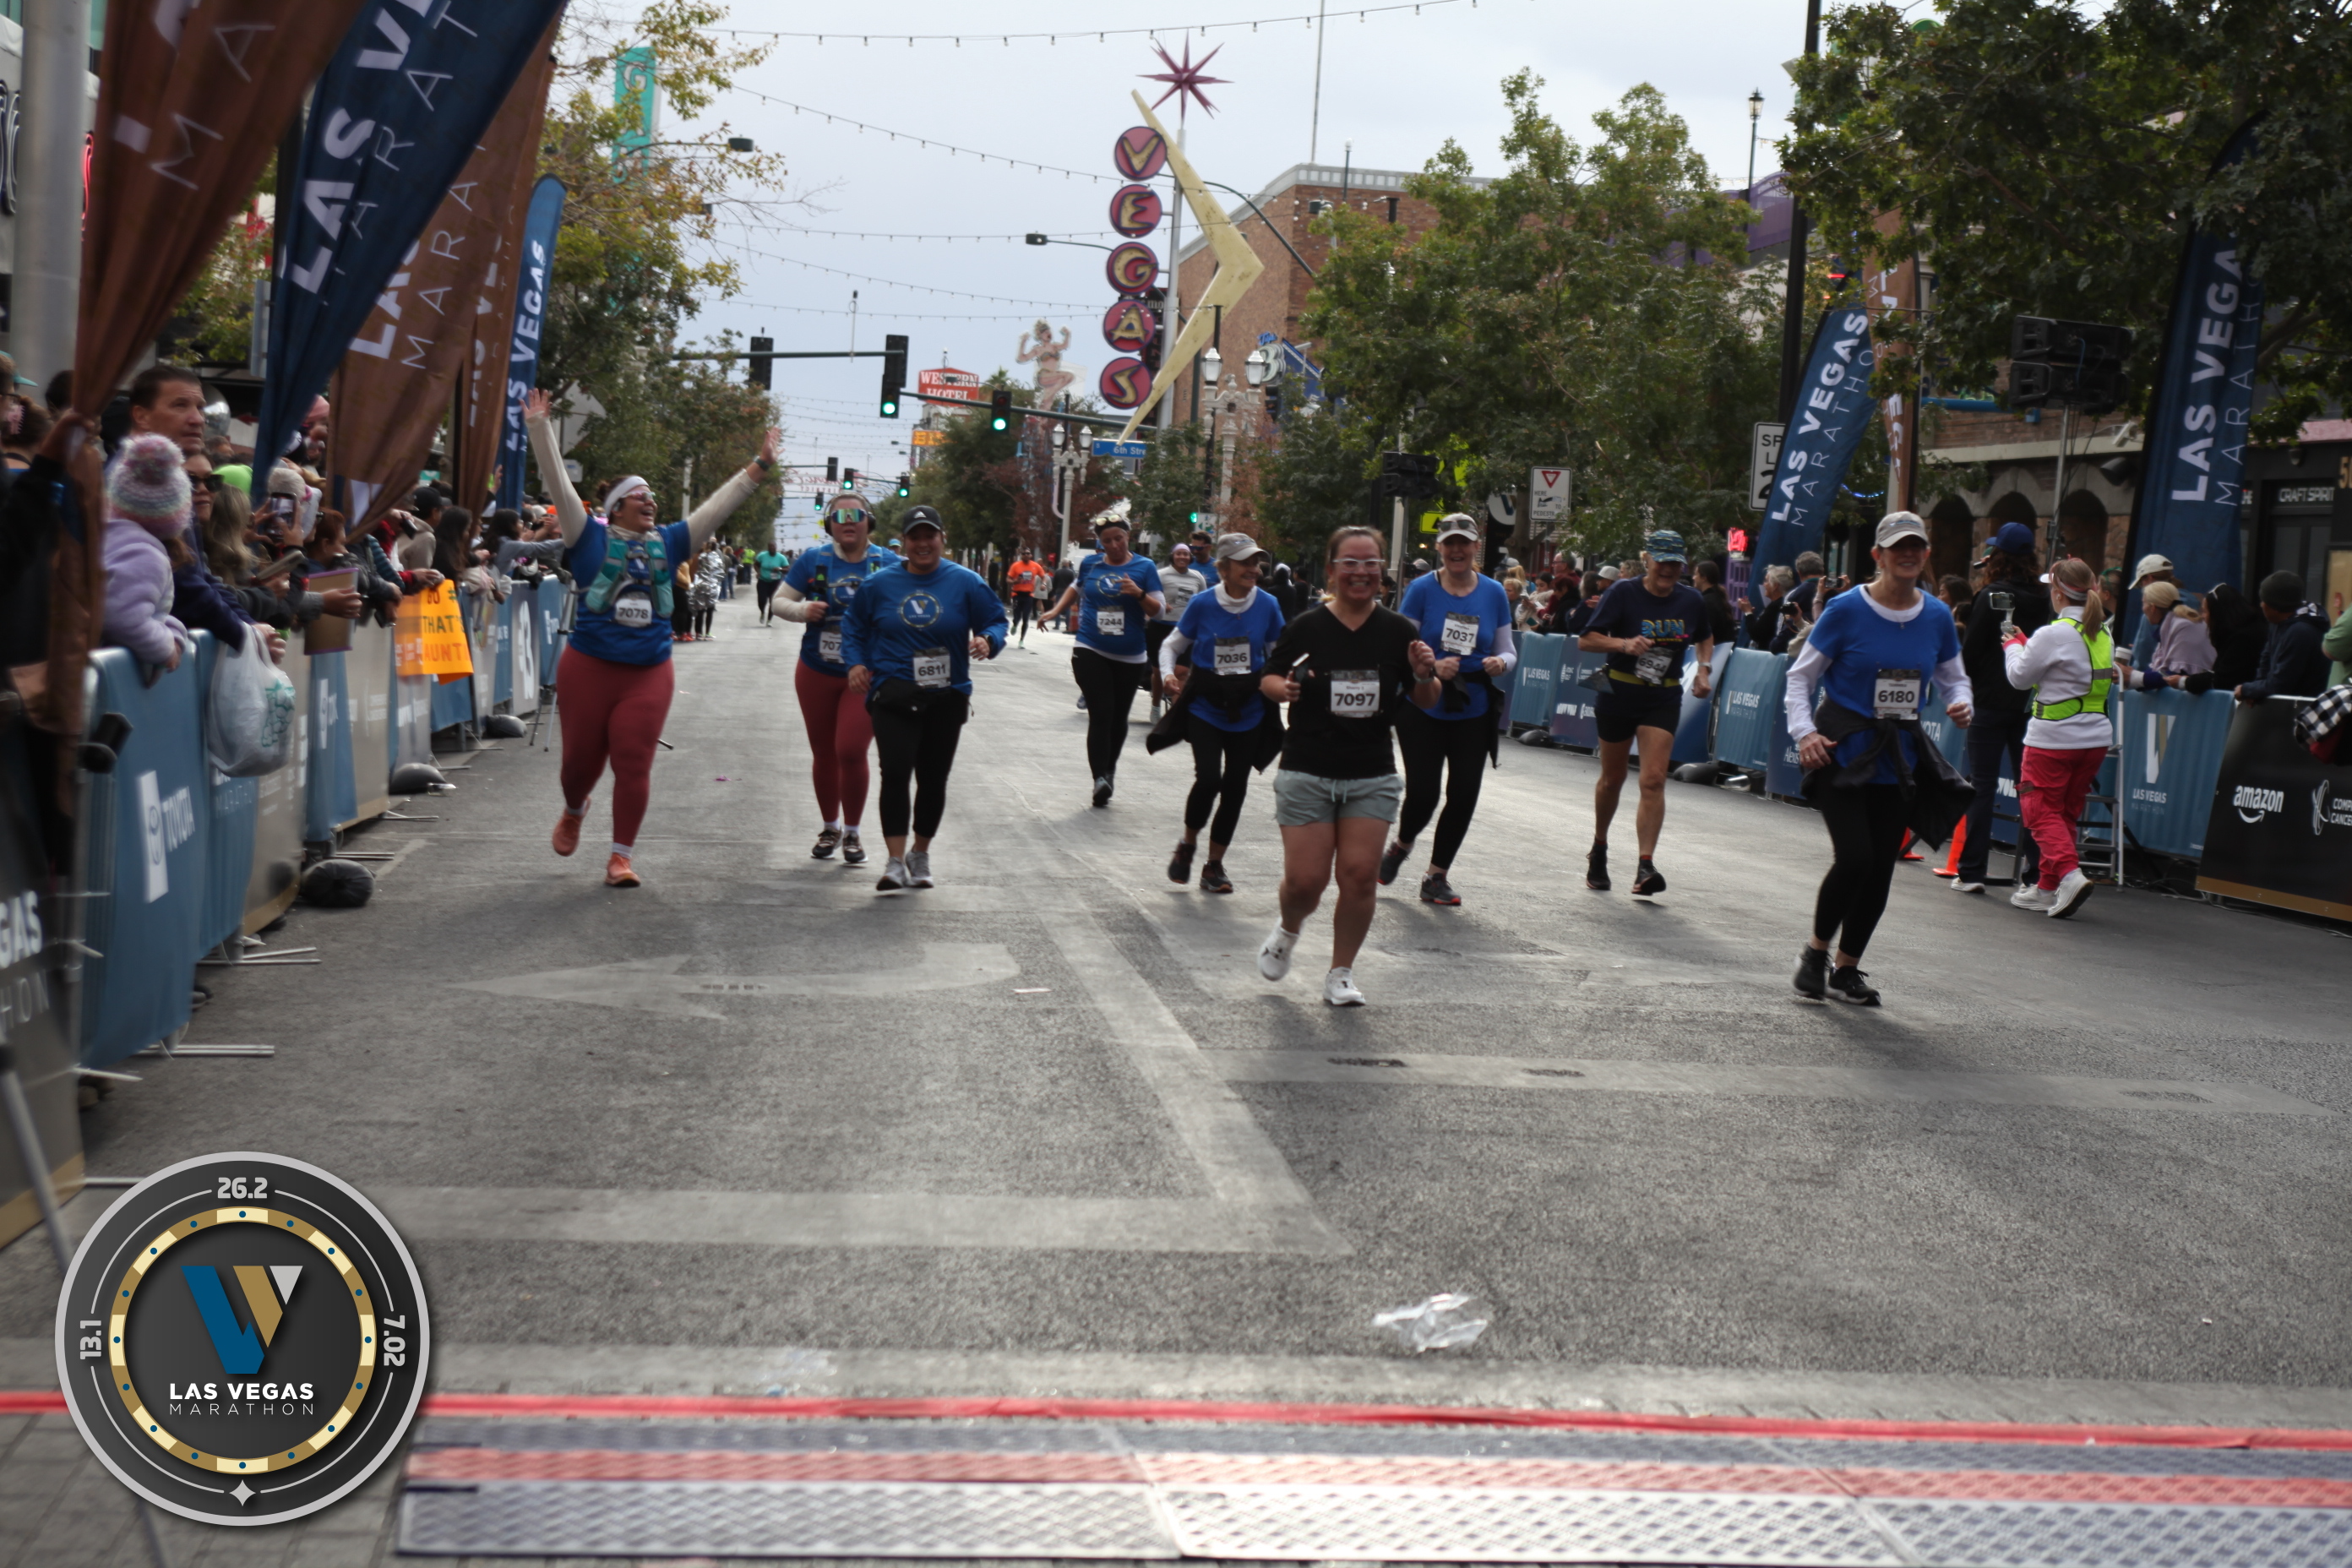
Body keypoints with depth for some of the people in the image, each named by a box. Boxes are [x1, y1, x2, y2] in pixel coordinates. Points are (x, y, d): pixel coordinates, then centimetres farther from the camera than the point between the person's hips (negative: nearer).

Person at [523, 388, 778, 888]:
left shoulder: (669, 542, 9)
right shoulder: (591, 538, 0)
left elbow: (720, 504, 13)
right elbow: (558, 483, -4)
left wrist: (759, 467, 12)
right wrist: (540, 428, -9)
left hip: (649, 673, 2)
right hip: (588, 667, -2)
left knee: (634, 766, -2)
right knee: (582, 758, 10)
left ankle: (621, 855, 7)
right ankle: (573, 813, 43)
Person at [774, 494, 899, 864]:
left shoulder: (888, 564, -3)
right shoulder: (813, 560, 0)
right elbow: (780, 601, 4)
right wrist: (802, 610, -17)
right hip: (817, 673, 2)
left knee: (851, 751, -13)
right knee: (824, 754, 11)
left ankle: (852, 832, 6)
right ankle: (830, 828, 29)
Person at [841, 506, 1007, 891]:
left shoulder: (966, 583, -1)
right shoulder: (880, 584, 3)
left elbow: (996, 621, 3)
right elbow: (853, 626, 17)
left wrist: (988, 641, -19)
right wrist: (856, 662, 2)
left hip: (947, 698, 1)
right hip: (894, 695, -1)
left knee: (933, 779, 11)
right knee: (895, 773, -16)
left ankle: (920, 854, 30)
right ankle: (896, 863, -16)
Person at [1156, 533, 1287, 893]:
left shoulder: (1267, 605, -3)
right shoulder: (1202, 604, -7)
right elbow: (1173, 644, 5)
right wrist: (1168, 674, -13)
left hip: (1248, 712, 2)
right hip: (1205, 708, -2)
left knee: (1235, 786, 4)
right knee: (1208, 778, -18)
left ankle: (1215, 864, 20)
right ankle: (1188, 843, 10)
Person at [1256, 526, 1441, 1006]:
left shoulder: (1398, 631, 2)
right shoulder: (1306, 628, -3)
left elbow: (1427, 701, 8)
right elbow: (1267, 679, 8)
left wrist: (1423, 675, -13)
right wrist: (1283, 688, -14)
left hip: (1372, 777, 2)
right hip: (1307, 773, -1)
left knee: (1359, 875, -6)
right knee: (1306, 880, -5)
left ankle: (1342, 973, 14)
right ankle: (1289, 930, 31)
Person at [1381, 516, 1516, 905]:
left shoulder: (1494, 593, 3)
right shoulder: (1422, 589, -5)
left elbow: (1508, 651, 8)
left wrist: (1501, 663, -15)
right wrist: (1432, 667, -22)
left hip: (1473, 713, 3)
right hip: (1423, 709, -3)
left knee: (1464, 796, 1)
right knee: (1422, 793, -5)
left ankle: (1436, 877, 17)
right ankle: (1401, 845, 29)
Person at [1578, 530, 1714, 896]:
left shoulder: (1691, 600, 0)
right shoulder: (1623, 592, -11)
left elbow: (1705, 639, 21)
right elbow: (1586, 639, -13)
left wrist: (1704, 669, 2)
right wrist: (1624, 644, -29)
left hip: (1663, 699, 1)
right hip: (1619, 693, -1)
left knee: (1653, 780, -14)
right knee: (1612, 778, 14)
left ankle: (1645, 867, -17)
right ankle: (1599, 849, 38)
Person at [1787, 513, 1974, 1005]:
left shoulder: (1937, 618, 5)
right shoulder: (1846, 610, -8)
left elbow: (1954, 678, 18)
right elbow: (1800, 677, -3)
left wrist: (1961, 703, -4)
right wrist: (1804, 731, -17)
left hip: (1899, 757, 5)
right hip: (1844, 750, -5)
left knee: (1881, 868, 5)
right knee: (1854, 858, -16)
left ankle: (1846, 969, 21)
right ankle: (1815, 952, 8)